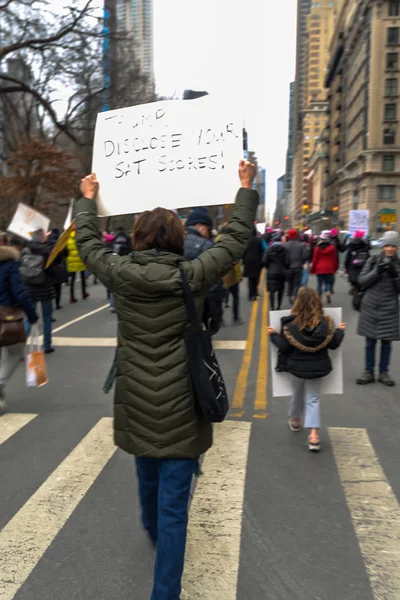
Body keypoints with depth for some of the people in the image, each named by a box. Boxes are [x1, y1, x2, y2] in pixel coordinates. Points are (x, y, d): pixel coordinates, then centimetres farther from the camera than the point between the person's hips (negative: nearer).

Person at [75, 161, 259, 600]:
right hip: (179, 406, -4)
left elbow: (88, 243, 12)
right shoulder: (192, 276, -13)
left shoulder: (119, 274, -7)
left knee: (147, 477, 30)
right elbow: (235, 240, -3)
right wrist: (246, 188, 9)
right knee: (173, 502, 5)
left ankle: (153, 533, 60)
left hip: (137, 404, 4)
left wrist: (88, 200, 27)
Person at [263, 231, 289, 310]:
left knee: (272, 290, -4)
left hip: (271, 272, -1)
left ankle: (272, 307, -13)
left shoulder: (269, 249, -4)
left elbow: (264, 261, -7)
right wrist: (285, 269, 11)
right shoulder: (284, 249, -4)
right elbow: (287, 262, -8)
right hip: (282, 272, 1)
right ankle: (279, 306, 19)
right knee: (280, 290, 15)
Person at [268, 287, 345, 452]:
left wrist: (273, 335, 5)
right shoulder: (326, 323, -11)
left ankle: (295, 420, 47)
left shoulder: (291, 324, -15)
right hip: (317, 367, 0)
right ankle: (314, 435, -2)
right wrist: (340, 331, 16)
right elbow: (333, 345, -2)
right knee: (313, 399, 7)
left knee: (298, 394, 23)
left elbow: (283, 346, -11)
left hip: (297, 366, 0)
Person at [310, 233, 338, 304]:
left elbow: (315, 259, 0)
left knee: (320, 283, 7)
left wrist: (312, 269, 8)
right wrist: (335, 268, 12)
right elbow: (335, 258, 2)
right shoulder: (332, 247, -2)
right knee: (328, 282, 9)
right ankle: (328, 292, -19)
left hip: (319, 269, 0)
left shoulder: (317, 248, -3)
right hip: (329, 269, 0)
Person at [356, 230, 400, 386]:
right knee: (370, 342, 7)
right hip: (371, 307, 0)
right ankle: (369, 372, 18)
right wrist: (377, 272, -17)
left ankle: (384, 372, 20)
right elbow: (361, 281, -4)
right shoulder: (373, 261, 1)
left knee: (386, 342, 8)